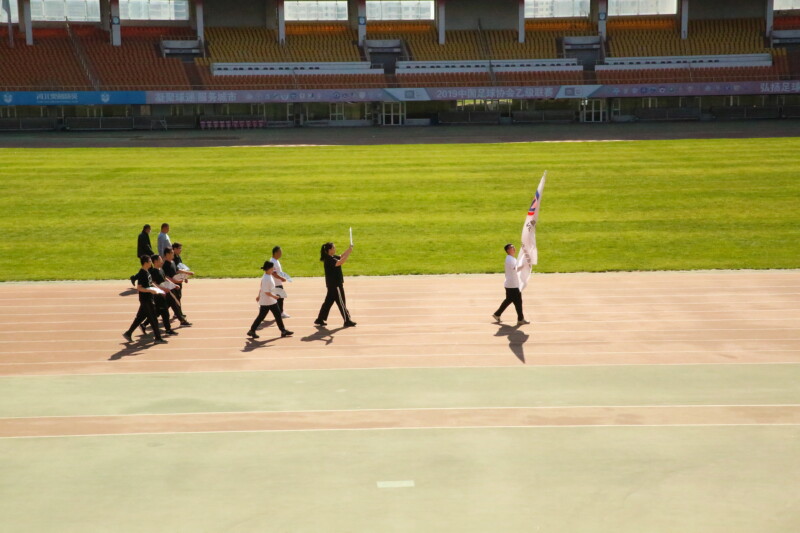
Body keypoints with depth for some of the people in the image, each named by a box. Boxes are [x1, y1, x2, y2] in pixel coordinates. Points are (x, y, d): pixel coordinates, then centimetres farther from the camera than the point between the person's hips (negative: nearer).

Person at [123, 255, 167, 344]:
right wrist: (150, 290, -25)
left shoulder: (147, 272, 9)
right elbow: (139, 288, -21)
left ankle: (128, 333, 24)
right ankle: (158, 338, 6)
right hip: (145, 299, -9)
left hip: (148, 299, 9)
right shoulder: (142, 273, -19)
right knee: (153, 318, -2)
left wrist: (153, 289, 14)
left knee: (140, 317, 16)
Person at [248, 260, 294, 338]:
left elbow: (262, 288, 16)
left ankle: (283, 331, 18)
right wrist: (274, 296, -19)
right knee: (261, 316, 2)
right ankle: (252, 331, 15)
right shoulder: (266, 279, -24)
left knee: (278, 314, 11)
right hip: (266, 302, -10)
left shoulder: (269, 276, 6)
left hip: (272, 301, 10)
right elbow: (266, 291, -25)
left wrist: (259, 296, 23)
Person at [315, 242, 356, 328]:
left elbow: (341, 257, 19)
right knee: (341, 302, -2)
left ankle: (320, 320, 19)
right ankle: (347, 321, 4)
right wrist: (349, 253, -31)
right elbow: (340, 262, -34)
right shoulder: (329, 259, -20)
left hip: (334, 284, 10)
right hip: (334, 284, -10)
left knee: (328, 301, 14)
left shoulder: (333, 257, 10)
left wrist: (348, 250, 4)